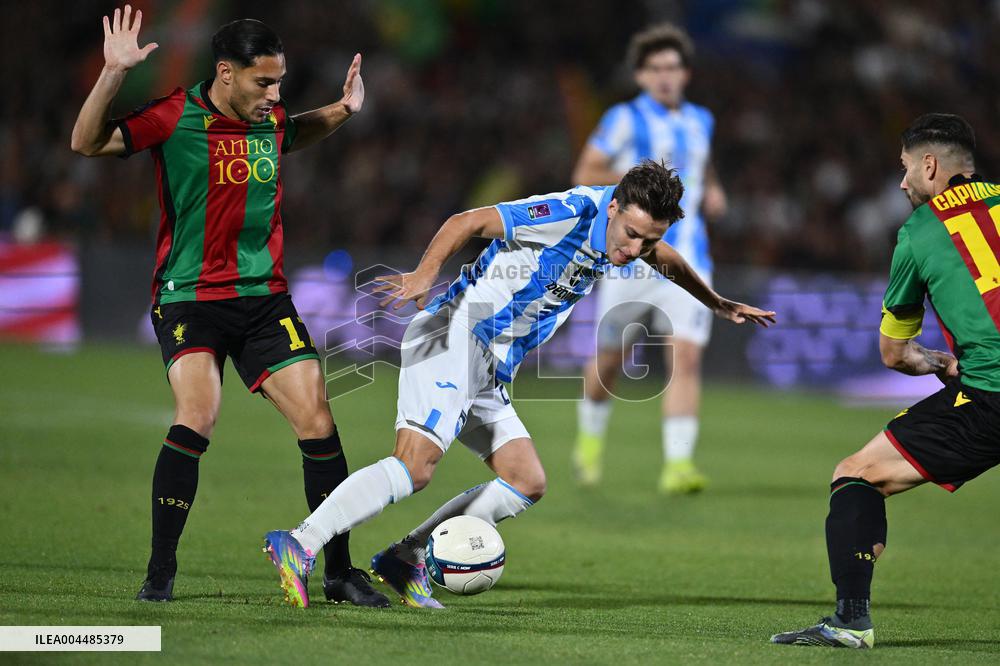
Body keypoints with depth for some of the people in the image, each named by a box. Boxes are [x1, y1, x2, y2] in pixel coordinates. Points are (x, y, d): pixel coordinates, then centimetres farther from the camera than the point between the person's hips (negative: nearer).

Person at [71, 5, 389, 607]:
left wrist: (342, 111, 16)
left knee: (318, 421, -4)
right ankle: (160, 573, -11)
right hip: (189, 295, -5)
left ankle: (339, 572, 9)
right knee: (198, 415, -24)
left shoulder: (272, 120, 7)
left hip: (265, 298, 5)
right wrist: (114, 75, -25)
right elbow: (87, 144, -12)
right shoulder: (176, 118, -9)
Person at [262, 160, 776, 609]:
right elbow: (469, 222, -19)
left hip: (488, 372, 10)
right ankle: (300, 545, -28)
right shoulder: (570, 213, -17)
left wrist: (718, 304, 46)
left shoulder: (630, 228, 10)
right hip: (456, 335, -10)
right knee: (416, 464, -26)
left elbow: (667, 261, 34)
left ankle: (404, 559, 5)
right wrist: (426, 273, -34)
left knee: (527, 484, 6)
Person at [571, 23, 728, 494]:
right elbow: (584, 175, -6)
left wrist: (712, 191, 11)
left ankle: (678, 464, -17)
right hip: (633, 257, -3)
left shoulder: (700, 121, 12)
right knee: (610, 359, 8)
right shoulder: (625, 119, -4)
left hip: (688, 260, 3)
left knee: (687, 357, -14)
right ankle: (590, 439, 37)